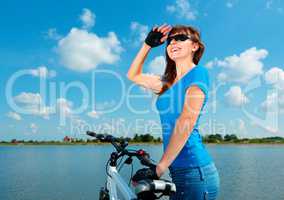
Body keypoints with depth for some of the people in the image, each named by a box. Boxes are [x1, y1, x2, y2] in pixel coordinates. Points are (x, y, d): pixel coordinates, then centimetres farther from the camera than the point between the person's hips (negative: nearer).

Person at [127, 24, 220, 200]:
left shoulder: (198, 73, -8)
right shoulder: (168, 82, 14)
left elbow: (186, 122, -19)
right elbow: (134, 75, 26)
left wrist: (160, 167, -19)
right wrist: (148, 44, 17)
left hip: (194, 171, -7)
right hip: (180, 172, 7)